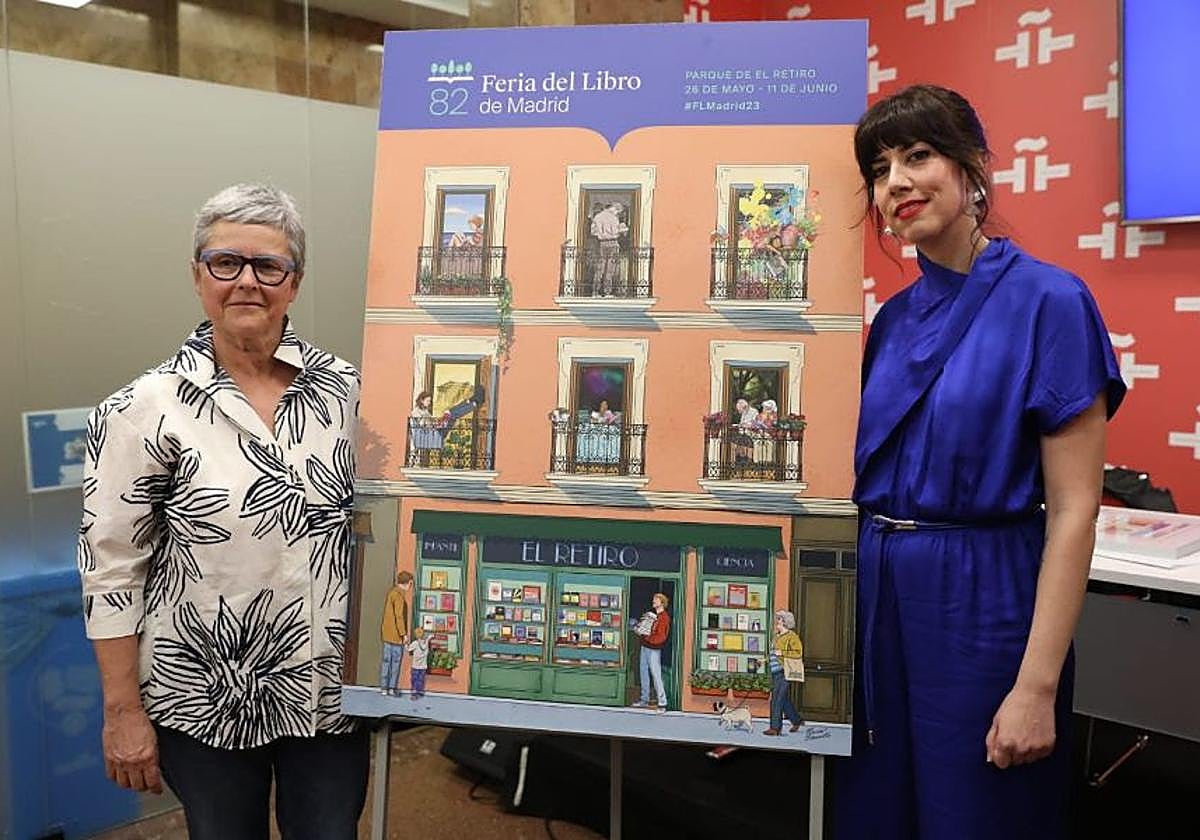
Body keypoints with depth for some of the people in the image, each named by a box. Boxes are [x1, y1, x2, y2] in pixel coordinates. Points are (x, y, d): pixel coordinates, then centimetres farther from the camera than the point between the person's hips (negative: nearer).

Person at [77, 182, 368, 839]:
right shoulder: (144, 409, -10)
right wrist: (124, 712, -6)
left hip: (332, 694, 2)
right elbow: (111, 568, -7)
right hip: (204, 702, -2)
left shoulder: (344, 388, -3)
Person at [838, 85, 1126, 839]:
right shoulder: (893, 319, 6)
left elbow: (1073, 510, -14)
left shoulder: (1048, 301, -11)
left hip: (982, 601, -6)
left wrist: (1037, 685, -17)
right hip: (878, 596, 6)